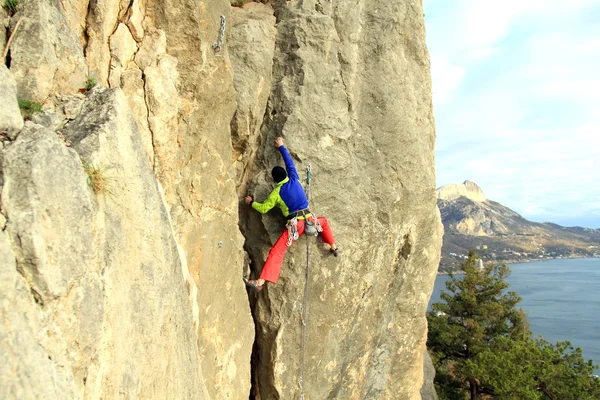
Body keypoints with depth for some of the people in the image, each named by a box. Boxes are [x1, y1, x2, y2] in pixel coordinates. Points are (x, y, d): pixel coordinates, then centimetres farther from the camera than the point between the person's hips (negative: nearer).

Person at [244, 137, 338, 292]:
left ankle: (260, 282, -20)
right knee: (323, 221, 39)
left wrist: (251, 202, 23)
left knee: (277, 251, -11)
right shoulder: (294, 180, 7)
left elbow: (263, 208, 5)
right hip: (309, 219, 4)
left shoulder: (276, 192, -1)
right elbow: (289, 162, 23)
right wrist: (281, 147, 33)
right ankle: (333, 247, 36)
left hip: (295, 224, -4)